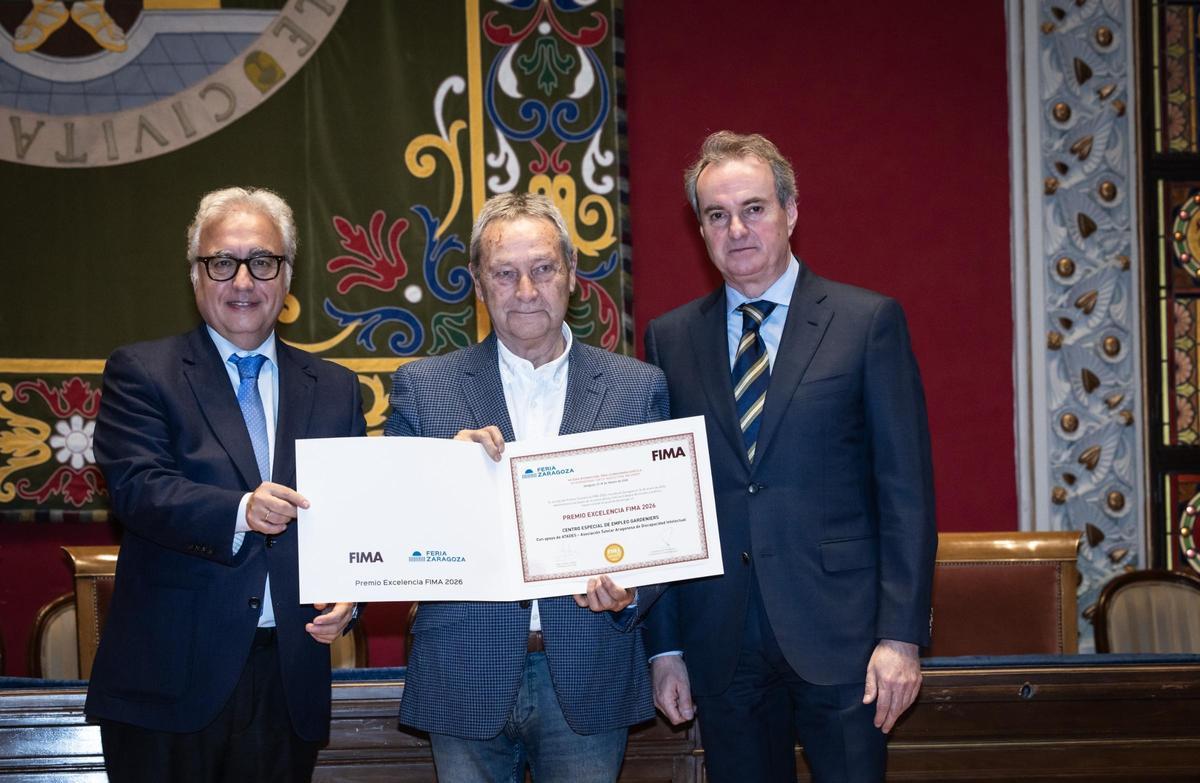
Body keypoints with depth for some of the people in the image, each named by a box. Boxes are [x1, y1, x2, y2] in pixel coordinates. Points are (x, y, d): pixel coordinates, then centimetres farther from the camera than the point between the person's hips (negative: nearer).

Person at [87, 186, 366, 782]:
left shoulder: (334, 389, 13)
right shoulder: (141, 372, 3)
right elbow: (137, 487, -12)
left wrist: (348, 597, -9)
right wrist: (239, 511, -29)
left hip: (290, 681, 3)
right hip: (171, 681, -3)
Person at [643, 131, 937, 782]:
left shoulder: (868, 322, 0)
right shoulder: (670, 339, 8)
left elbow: (906, 489, -3)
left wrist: (902, 634, -9)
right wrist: (664, 647, 4)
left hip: (838, 633, -2)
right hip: (720, 645, 3)